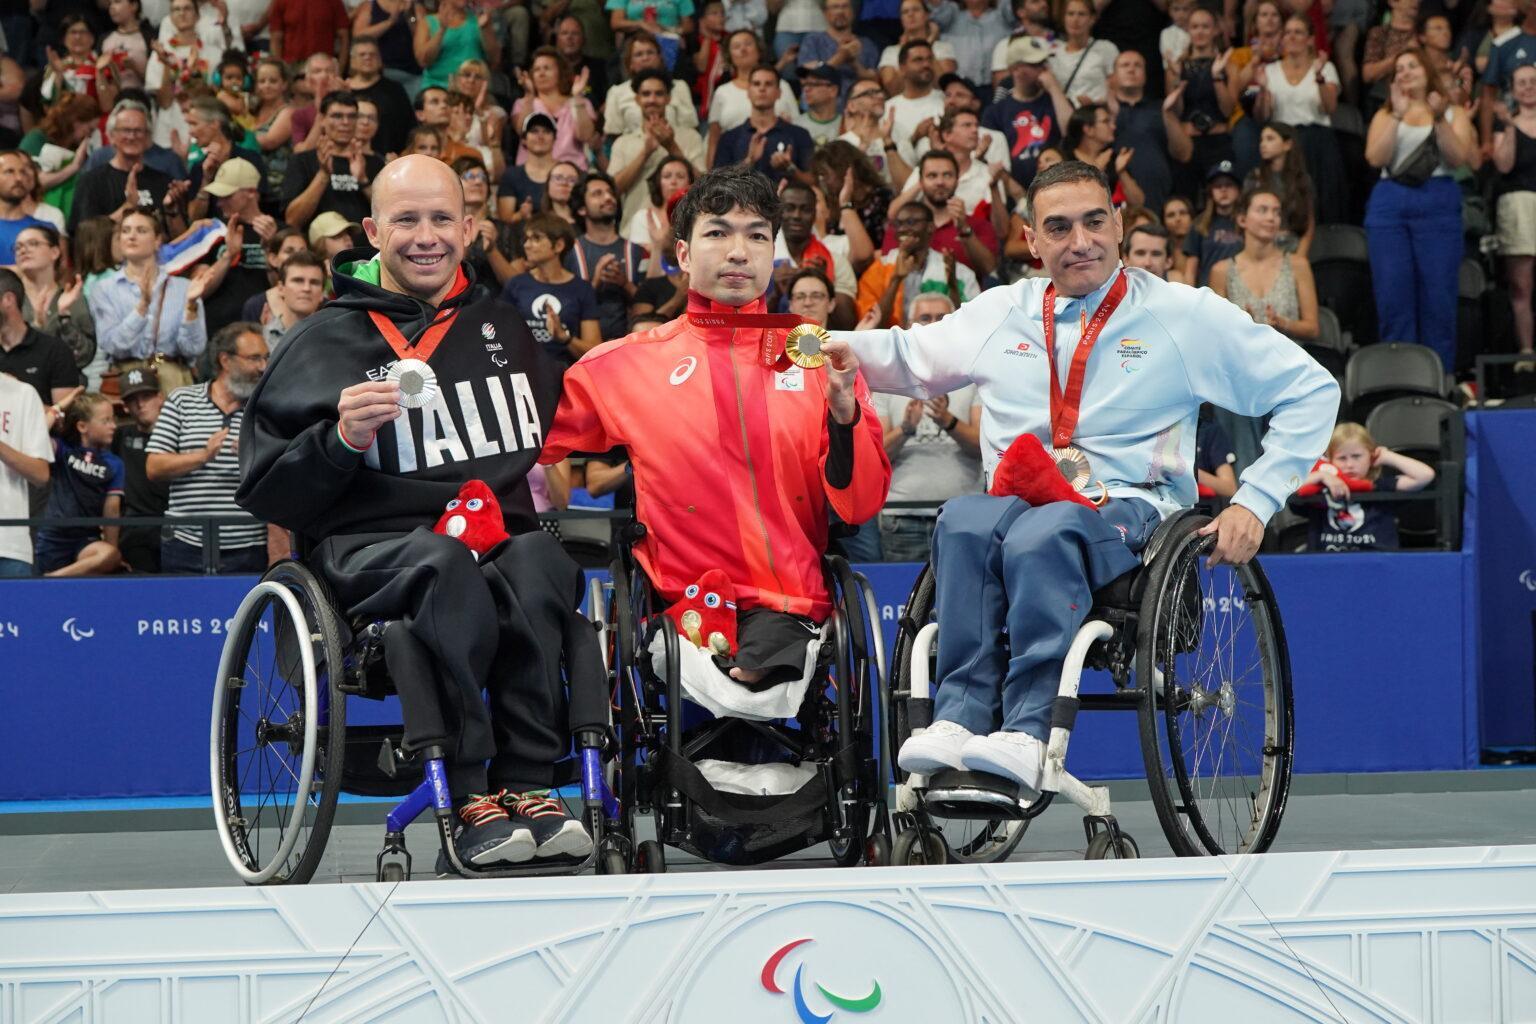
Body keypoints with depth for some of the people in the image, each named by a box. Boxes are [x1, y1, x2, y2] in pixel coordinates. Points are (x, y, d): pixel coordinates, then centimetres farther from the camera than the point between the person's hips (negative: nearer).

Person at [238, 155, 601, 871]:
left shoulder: (503, 327, 23)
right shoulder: (328, 342, 11)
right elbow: (264, 494, 5)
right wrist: (341, 441, -10)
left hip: (503, 535, 3)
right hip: (372, 548, -3)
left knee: (538, 563, -35)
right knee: (446, 566, -39)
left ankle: (525, 788, -35)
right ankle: (468, 804, -40)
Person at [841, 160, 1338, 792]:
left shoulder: (1184, 314, 9)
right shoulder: (1002, 313, 19)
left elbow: (1311, 391, 9)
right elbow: (907, 358, 32)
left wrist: (1254, 503, -1)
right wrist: (840, 347, 8)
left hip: (1128, 510, -3)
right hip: (1017, 499, 3)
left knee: (1042, 535, -38)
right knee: (962, 522, -34)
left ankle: (1025, 733, -45)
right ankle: (958, 721, -40)